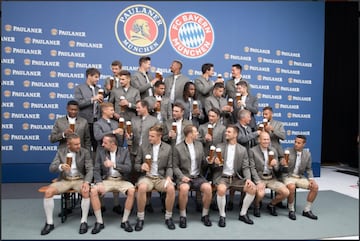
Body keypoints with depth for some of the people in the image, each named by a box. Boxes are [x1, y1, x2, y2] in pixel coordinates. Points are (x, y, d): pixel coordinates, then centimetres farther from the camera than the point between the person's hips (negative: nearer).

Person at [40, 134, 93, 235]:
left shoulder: (85, 152, -4)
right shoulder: (60, 151, 1)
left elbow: (90, 169, -9)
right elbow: (51, 168, -5)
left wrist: (86, 182, -28)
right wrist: (60, 167, -29)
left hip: (79, 180, -2)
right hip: (64, 180, 2)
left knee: (86, 192, -33)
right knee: (48, 192, -23)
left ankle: (84, 221, -16)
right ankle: (49, 223, -7)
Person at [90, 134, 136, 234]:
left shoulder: (124, 151, 1)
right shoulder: (100, 151, 4)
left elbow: (128, 168, -9)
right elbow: (96, 170, 0)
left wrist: (113, 164, -22)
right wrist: (99, 183, -17)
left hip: (121, 180, -1)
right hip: (106, 180, 1)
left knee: (132, 190, -30)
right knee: (93, 190, -28)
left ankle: (125, 221, -12)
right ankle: (99, 222, -11)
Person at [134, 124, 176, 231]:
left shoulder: (168, 148, 5)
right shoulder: (143, 147, 5)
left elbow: (169, 167, 6)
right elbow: (136, 164, 10)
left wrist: (168, 177, -13)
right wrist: (141, 167, -13)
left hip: (161, 177, 0)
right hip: (146, 177, 0)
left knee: (171, 188, -30)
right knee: (142, 188, -34)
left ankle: (168, 217, -6)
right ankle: (140, 218, -13)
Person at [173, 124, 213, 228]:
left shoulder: (199, 145, 10)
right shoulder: (178, 148, -3)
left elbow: (204, 163, 14)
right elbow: (175, 166, -1)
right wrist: (182, 176, -17)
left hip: (198, 177, 4)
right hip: (184, 177, -3)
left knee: (208, 188, -25)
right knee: (184, 188, -35)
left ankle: (205, 215, -4)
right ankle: (183, 216, -13)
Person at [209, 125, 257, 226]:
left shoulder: (242, 149, 7)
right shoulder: (219, 146, 5)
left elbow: (245, 167, 3)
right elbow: (213, 165, 4)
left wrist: (248, 178, -15)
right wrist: (215, 163, -21)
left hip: (236, 178, 3)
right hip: (222, 176, -2)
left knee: (253, 188, -18)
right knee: (221, 189, -34)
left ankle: (243, 214, 3)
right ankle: (222, 215, -11)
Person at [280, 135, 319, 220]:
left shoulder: (307, 154, 2)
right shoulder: (287, 151, -9)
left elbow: (308, 169, 12)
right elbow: (285, 170, -5)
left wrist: (311, 179, -6)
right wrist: (285, 165, -29)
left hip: (300, 177, 4)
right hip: (288, 176, -4)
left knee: (315, 187, -16)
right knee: (292, 187, -34)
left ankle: (307, 210, 0)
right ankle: (291, 210, -12)